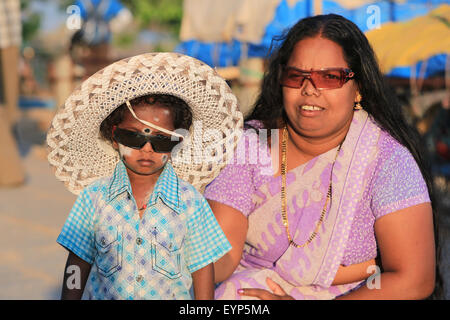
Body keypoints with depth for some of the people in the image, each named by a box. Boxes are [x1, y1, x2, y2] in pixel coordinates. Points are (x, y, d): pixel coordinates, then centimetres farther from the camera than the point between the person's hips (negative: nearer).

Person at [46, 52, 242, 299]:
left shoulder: (189, 201, -8)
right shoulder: (95, 196, -5)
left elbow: (202, 267, -2)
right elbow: (78, 263, 1)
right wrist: (69, 298, -2)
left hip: (173, 297, 0)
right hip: (104, 296, 1)